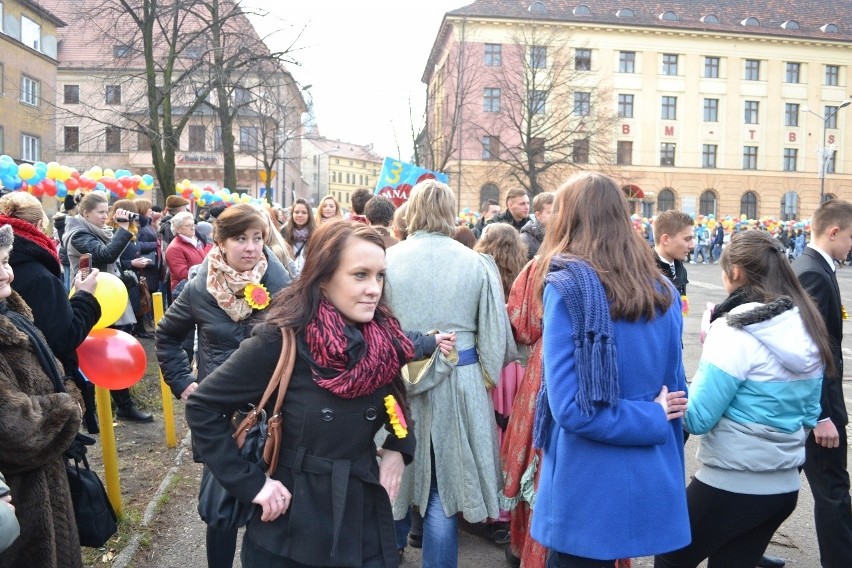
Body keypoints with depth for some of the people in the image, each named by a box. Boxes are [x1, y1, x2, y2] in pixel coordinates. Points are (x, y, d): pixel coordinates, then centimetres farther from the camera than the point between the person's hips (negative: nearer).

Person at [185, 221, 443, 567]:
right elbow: (202, 407, -13)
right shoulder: (282, 339, -20)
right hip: (292, 528, -3)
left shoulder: (384, 338, -7)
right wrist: (249, 483, -15)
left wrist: (399, 447, -2)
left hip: (365, 520, 4)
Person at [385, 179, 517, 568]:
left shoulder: (388, 260, -7)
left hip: (397, 379, 1)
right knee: (445, 487, 11)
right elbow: (494, 333, -2)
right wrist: (489, 374, 16)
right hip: (457, 384, -1)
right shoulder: (476, 263, -7)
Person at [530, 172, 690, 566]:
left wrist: (654, 420, -9)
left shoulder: (567, 285, -14)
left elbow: (571, 406, -20)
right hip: (652, 483, 6)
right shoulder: (663, 291, 4)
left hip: (589, 487, -6)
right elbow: (675, 389, 9)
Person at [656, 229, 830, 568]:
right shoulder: (808, 328, 4)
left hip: (730, 484, -7)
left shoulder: (735, 331, -20)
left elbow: (697, 419, -17)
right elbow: (809, 414, 14)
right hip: (786, 485, 8)